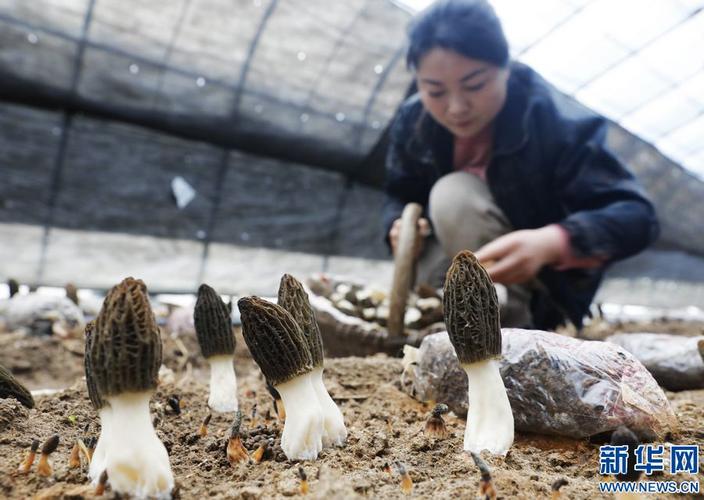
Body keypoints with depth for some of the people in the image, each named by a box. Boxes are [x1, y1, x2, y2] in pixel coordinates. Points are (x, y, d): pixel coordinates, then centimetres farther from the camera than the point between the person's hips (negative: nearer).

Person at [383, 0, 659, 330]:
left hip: (546, 276, -5)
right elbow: (400, 196, 3)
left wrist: (551, 243, -51)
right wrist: (400, 227, -22)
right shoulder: (412, 121, -14)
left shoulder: (547, 118, -26)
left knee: (454, 195, -28)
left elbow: (637, 214, -31)